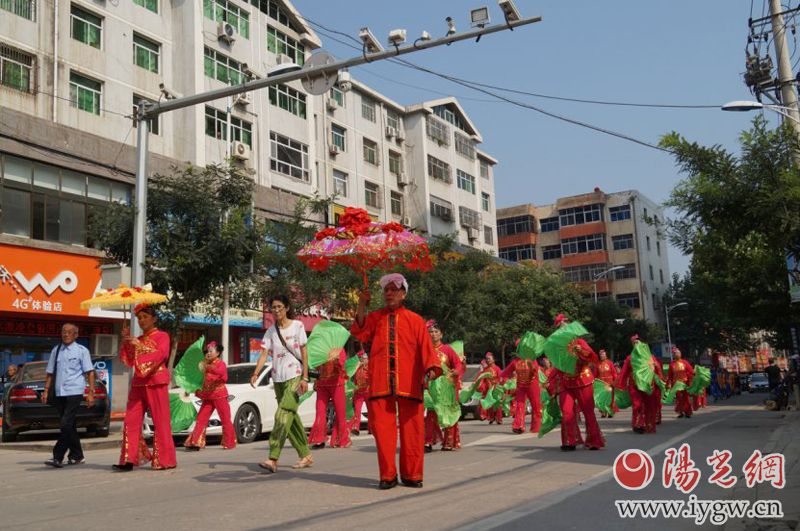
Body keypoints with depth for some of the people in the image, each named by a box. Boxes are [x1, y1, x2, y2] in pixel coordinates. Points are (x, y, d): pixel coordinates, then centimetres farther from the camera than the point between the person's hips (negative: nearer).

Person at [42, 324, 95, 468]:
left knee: (66, 425, -13)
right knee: (70, 426, 11)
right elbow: (50, 372, 17)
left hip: (74, 392, -5)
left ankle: (58, 457, -11)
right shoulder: (56, 350, 13)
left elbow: (90, 372, -1)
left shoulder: (81, 350, 1)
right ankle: (77, 456, 21)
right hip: (59, 393, 5)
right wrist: (46, 390, 8)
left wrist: (91, 392, -7)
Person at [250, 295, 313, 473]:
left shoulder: (297, 326, -2)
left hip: (295, 377, -5)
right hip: (278, 378, 5)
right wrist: (256, 373, -19)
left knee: (283, 416, -16)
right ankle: (305, 455, 21)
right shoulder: (271, 331, 9)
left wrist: (305, 378, -10)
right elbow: (264, 353, -2)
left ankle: (273, 459, -20)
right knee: (291, 418, 9)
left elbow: (304, 352, -3)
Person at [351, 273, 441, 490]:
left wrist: (431, 368, -16)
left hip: (408, 383, -1)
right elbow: (360, 334, -3)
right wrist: (362, 307, -12)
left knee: (411, 428, 2)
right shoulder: (374, 317, 14)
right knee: (382, 427, -2)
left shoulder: (414, 320, 9)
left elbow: (425, 347, 1)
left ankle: (411, 475, 14)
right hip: (380, 382, 1)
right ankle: (387, 475, 8)